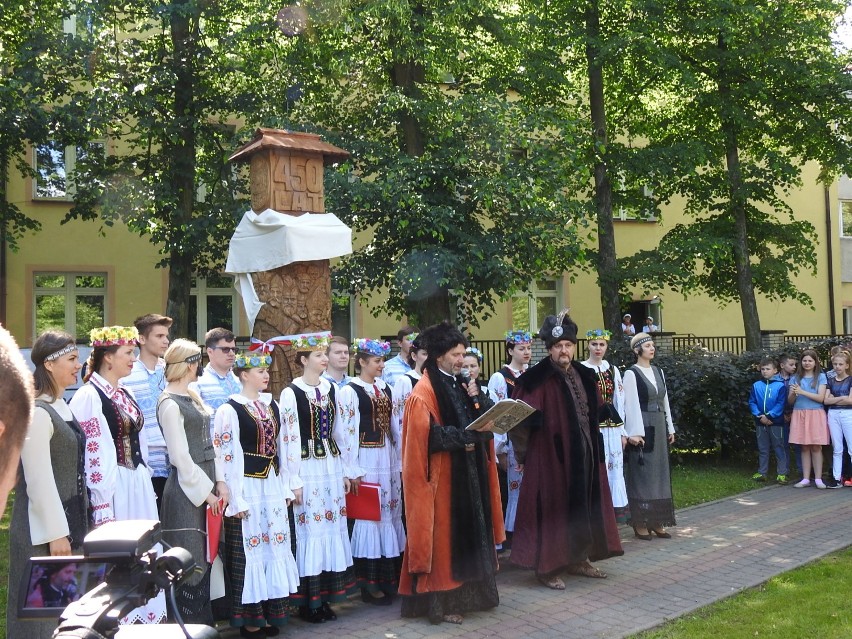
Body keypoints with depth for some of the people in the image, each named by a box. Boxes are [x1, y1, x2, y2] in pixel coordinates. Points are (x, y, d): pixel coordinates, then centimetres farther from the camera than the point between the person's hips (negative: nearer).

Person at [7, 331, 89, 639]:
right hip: (44, 526, -9)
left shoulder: (61, 407, 10)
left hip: (70, 518, 9)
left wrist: (70, 526, 17)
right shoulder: (36, 413, -18)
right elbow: (39, 481, -21)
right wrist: (55, 533, -20)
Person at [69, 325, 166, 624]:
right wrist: (102, 508, -19)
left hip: (138, 486, 8)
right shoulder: (88, 397, -13)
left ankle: (141, 616, 22)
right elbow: (94, 456, -17)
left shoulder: (125, 394, 13)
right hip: (111, 489, -8)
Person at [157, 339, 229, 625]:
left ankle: (203, 622, 24)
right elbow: (180, 456, -15)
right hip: (186, 491, -8)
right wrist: (206, 491, -12)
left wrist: (219, 482, 5)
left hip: (207, 486, 8)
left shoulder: (193, 397, 12)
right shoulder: (170, 403, -13)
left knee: (204, 559, 14)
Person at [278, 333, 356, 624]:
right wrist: (294, 482, -12)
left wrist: (345, 471, 14)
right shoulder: (291, 393, -8)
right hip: (307, 468, -6)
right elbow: (289, 439, -10)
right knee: (310, 531, -2)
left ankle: (325, 597, 18)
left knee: (333, 529, 7)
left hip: (332, 467, 6)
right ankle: (307, 601, 10)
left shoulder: (331, 389, 10)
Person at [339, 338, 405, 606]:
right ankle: (369, 583, 6)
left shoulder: (385, 388, 12)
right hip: (366, 460, -7)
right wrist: (353, 470, -15)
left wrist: (401, 461, 12)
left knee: (391, 514, 9)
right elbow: (348, 432, -12)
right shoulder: (350, 391, -8)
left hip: (389, 459, 7)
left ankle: (389, 577, 18)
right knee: (370, 515, -3)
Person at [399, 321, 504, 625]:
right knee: (444, 536, -2)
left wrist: (477, 398, -7)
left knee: (471, 532, 12)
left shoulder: (461, 383, 13)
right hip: (443, 477, -8)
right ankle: (441, 601, 7)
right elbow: (428, 436, -19)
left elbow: (489, 416, 12)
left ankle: (469, 592, 23)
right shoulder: (424, 392, -12)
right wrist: (467, 434, -24)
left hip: (470, 473, 8)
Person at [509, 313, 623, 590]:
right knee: (552, 508, 0)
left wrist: (593, 450, 17)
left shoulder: (583, 375, 8)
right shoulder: (539, 380, -14)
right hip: (551, 455, -7)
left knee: (582, 506, 14)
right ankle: (547, 567, 9)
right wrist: (524, 453, -6)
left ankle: (578, 559, 28)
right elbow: (521, 419, -14)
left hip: (583, 455, 7)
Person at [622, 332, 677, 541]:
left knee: (659, 473, 8)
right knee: (642, 473, -3)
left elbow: (664, 401, 17)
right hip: (642, 426, -7)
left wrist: (670, 428, 14)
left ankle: (656, 521, 15)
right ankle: (640, 523, 4)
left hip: (659, 426, 7)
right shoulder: (631, 373, -8)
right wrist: (634, 432, -18)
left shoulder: (658, 371, 13)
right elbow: (631, 405, -13)